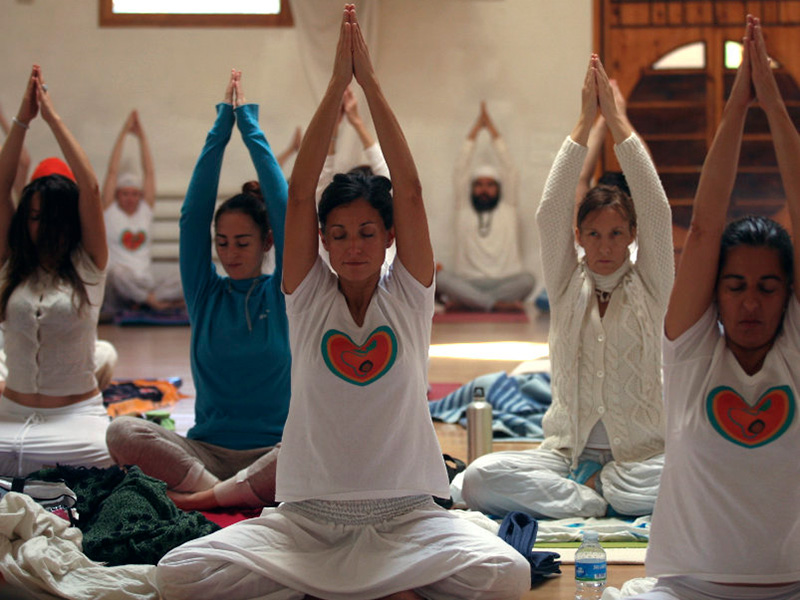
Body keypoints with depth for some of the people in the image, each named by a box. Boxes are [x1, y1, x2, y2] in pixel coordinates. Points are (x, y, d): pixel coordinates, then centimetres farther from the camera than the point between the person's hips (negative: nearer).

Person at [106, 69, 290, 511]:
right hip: (206, 451, 2)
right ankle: (236, 494, -29)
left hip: (273, 453, -2)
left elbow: (285, 210, -5)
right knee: (122, 432, -26)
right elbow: (193, 213, 1)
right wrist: (221, 126, 0)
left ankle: (203, 497, -30)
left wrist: (249, 125, -2)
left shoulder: (282, 292, 3)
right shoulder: (204, 293, 8)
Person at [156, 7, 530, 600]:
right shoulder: (309, 299, 3)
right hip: (307, 517, 0)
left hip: (404, 515, 0)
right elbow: (299, 193, -7)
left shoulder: (408, 297, 3)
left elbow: (410, 189, -8)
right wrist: (337, 84, -13)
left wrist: (370, 82, -11)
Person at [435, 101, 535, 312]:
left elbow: (509, 170, 15)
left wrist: (492, 129, 17)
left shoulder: (508, 210, 19)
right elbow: (460, 171, 17)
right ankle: (498, 305, -37)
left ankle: (463, 303, -35)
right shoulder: (463, 212, 19)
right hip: (467, 283, 0)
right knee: (435, 273, -31)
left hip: (504, 283, 0)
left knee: (527, 279, -34)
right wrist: (475, 131, 18)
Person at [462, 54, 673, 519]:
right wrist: (586, 120, -9)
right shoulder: (567, 286, 6)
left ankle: (588, 489, -16)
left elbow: (656, 210, -9)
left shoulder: (649, 287, 3)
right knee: (480, 479, -27)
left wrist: (616, 118, -10)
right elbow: (551, 212, -6)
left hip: (642, 457, 0)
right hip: (567, 453, 0)